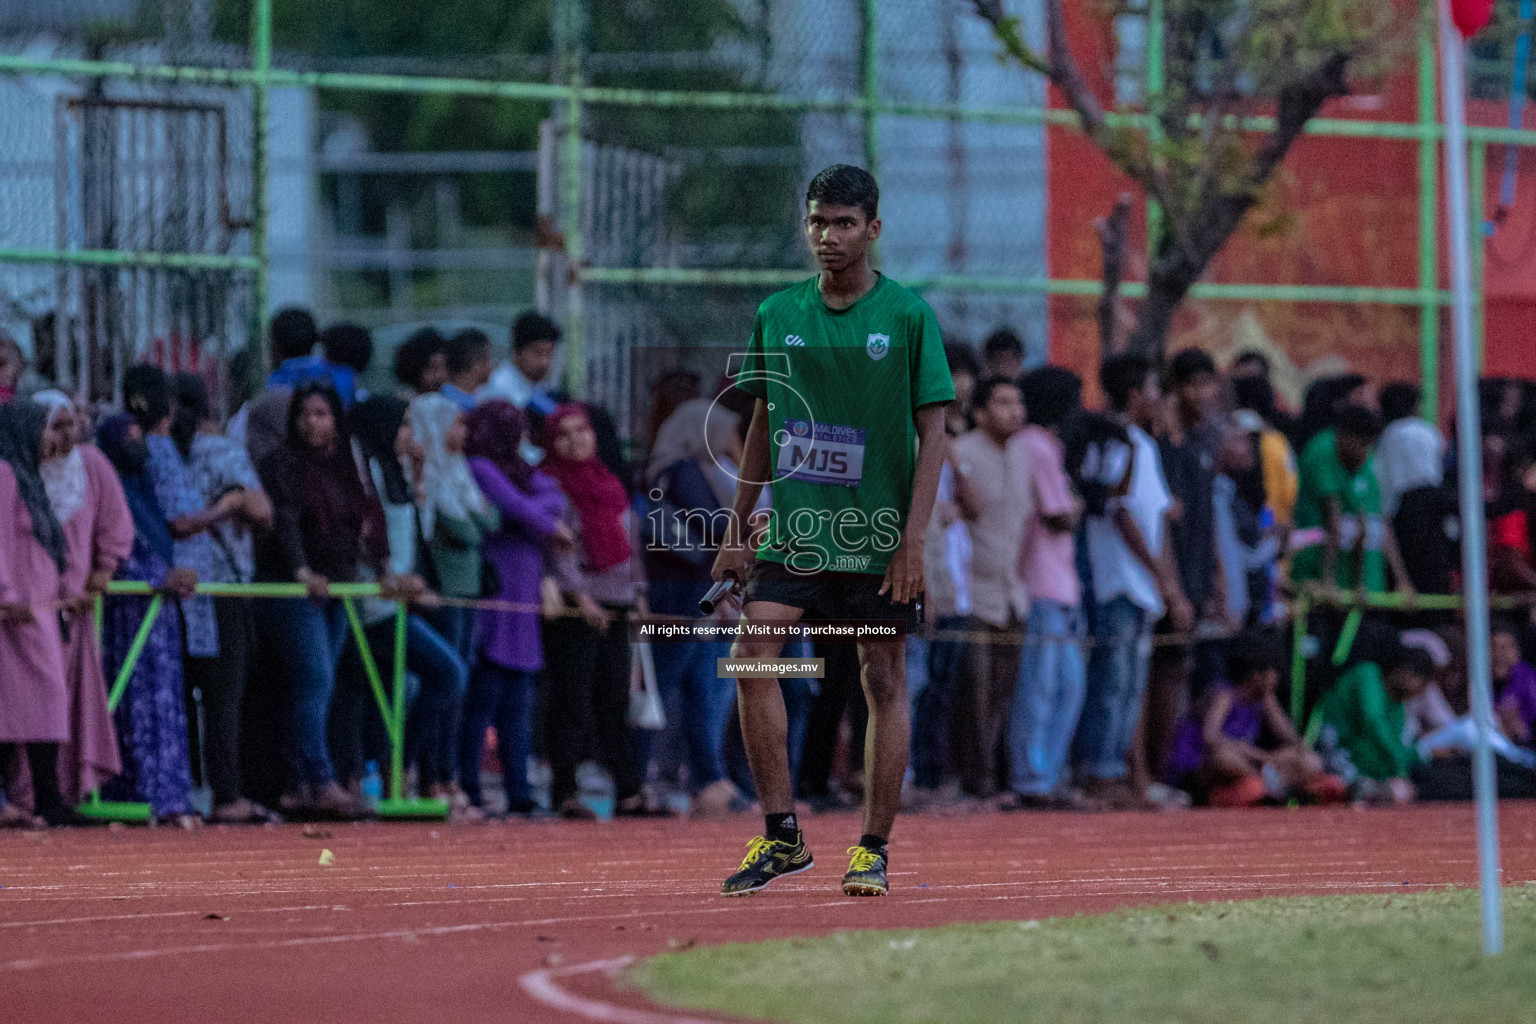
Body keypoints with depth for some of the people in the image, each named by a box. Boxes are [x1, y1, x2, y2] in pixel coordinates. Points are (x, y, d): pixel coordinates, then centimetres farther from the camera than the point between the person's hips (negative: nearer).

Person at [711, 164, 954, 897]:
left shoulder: (908, 315, -3)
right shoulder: (777, 315, 7)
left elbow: (932, 432, -3)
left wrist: (914, 538, -12)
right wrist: (739, 528, 11)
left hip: (877, 534, -2)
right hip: (793, 529, 3)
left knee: (885, 683, 2)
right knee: (754, 659, -14)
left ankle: (873, 850, 10)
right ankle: (782, 836, -7)